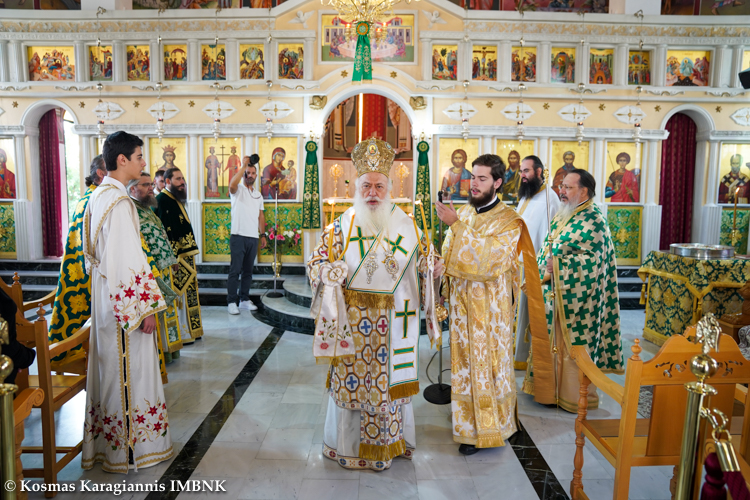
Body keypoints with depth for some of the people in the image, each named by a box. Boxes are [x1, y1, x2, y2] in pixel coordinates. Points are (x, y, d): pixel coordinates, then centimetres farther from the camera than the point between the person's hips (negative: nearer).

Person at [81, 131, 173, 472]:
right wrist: (146, 309, -18)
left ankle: (108, 441, 34)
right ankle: (130, 446, 18)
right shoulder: (118, 202, -21)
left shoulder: (98, 196, 9)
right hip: (124, 300, -10)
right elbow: (128, 261, -24)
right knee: (128, 370, 3)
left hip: (106, 297, 10)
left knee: (111, 367, 19)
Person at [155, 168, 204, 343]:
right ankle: (180, 334, 4)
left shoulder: (176, 200, 17)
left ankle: (191, 329, 24)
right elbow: (165, 230, -21)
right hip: (175, 256, -10)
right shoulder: (162, 200, -14)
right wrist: (173, 255, -24)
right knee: (178, 294, -4)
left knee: (188, 292, 15)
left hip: (186, 254, 10)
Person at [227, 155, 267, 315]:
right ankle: (231, 302, 0)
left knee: (248, 270, 10)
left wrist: (263, 234, 12)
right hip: (238, 236, -6)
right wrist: (244, 166, -23)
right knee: (235, 270, -4)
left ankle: (244, 299, 18)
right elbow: (232, 184, -26)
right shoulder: (238, 190, 0)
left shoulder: (258, 195, 19)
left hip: (253, 238, 6)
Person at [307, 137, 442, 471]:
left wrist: (432, 268, -8)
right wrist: (335, 273, -18)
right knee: (352, 379, 7)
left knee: (391, 379, 11)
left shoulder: (405, 225, 3)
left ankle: (391, 441, 32)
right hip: (353, 320, -1)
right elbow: (315, 263, 1)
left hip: (393, 321, 2)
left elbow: (424, 260, 13)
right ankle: (350, 445, 27)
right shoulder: (342, 226, -1)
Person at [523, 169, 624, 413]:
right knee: (552, 342, 16)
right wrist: (543, 265, 1)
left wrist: (558, 266, -19)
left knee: (574, 347, 4)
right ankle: (551, 390, 30)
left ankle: (577, 398, 20)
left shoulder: (593, 220, -14)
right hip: (554, 294, 8)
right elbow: (547, 247, 19)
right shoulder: (562, 215, 12)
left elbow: (593, 259, -21)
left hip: (575, 298, -8)